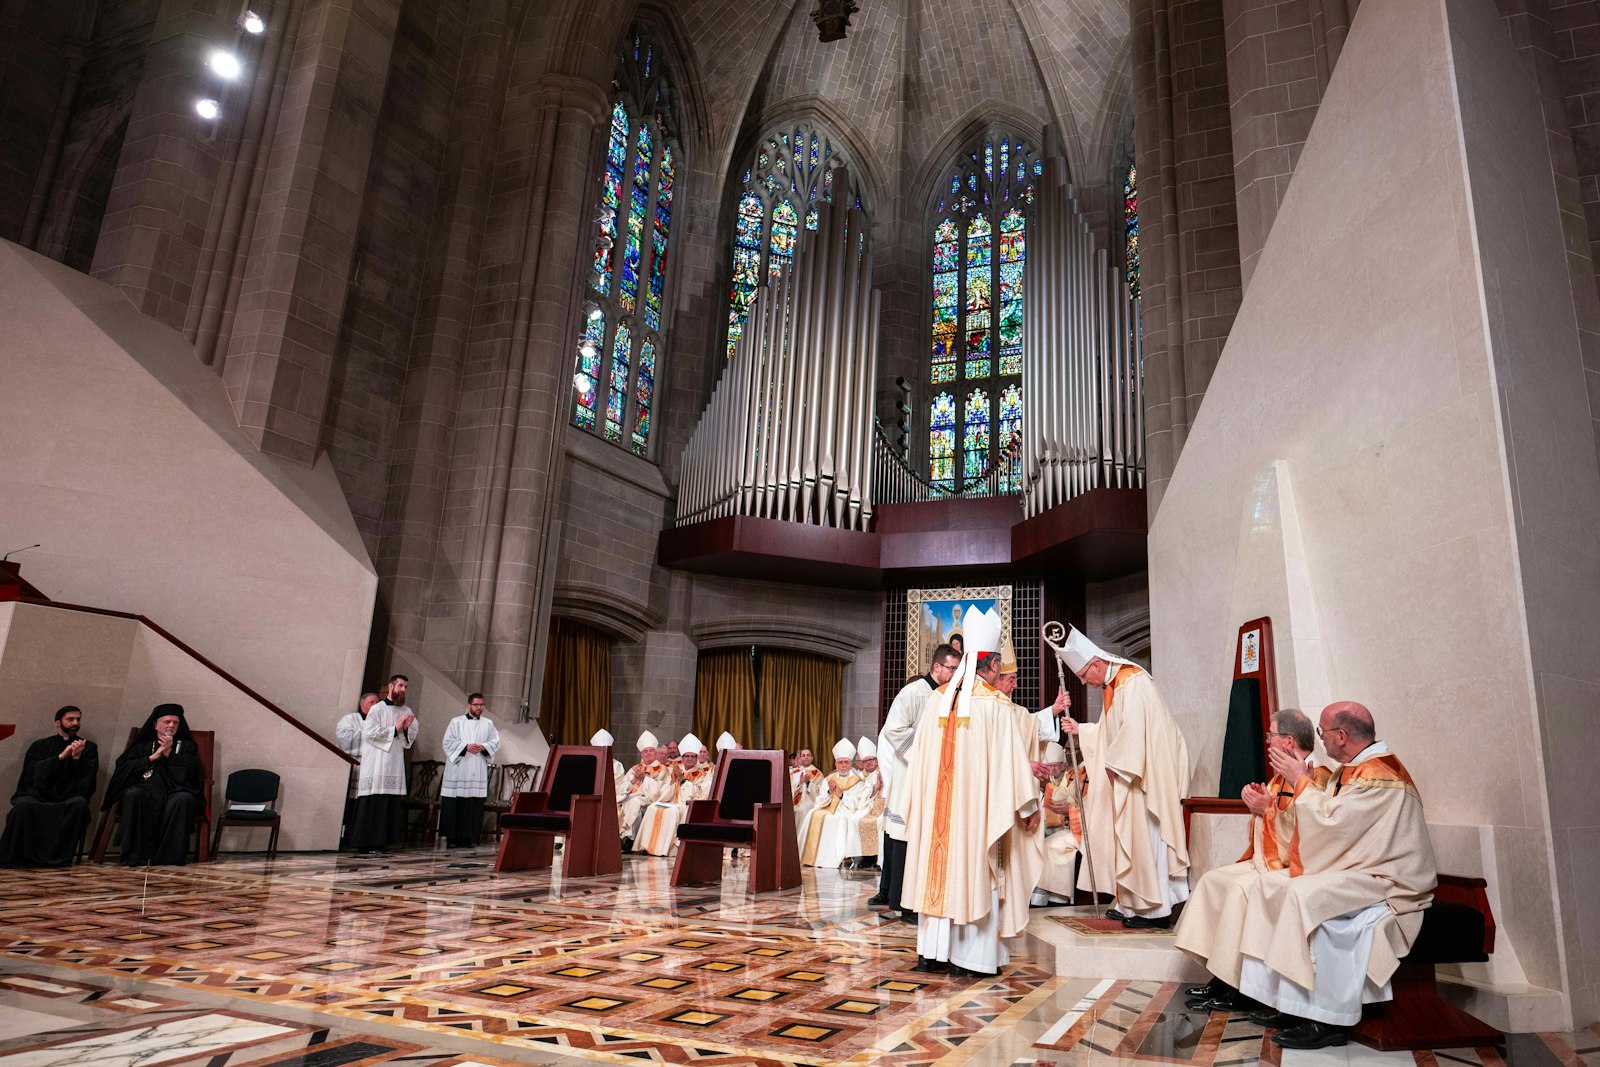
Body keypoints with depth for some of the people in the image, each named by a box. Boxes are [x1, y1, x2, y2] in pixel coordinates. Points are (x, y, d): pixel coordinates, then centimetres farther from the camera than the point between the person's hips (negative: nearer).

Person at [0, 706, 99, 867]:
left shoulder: (88, 748, 15)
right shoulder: (40, 746, 17)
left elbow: (89, 774, 0)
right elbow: (34, 771, -2)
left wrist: (78, 757, -17)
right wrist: (61, 756, -13)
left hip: (68, 801, -1)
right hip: (38, 797, 1)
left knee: (80, 804, -34)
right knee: (23, 805, -33)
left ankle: (60, 857, -28)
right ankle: (13, 857, -20)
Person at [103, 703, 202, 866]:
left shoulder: (186, 746, 21)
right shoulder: (142, 745, 23)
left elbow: (189, 771, 3)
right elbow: (123, 766, 6)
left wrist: (169, 753, -4)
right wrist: (152, 757, -3)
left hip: (174, 792, -1)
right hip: (145, 790, 1)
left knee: (184, 799, -35)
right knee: (132, 795, -34)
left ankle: (170, 857, -31)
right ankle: (135, 856, -30)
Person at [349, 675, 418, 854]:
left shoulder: (407, 711, 13)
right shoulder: (377, 709, -2)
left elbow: (411, 738, 12)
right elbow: (369, 733, -12)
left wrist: (407, 729, -9)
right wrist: (395, 729, -11)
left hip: (395, 763, 5)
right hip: (377, 763, -5)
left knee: (391, 804, 2)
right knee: (372, 803, -7)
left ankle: (381, 841, 7)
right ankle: (365, 843, -2)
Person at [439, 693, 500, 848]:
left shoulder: (488, 724, 12)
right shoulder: (457, 722, 4)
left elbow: (496, 742, 8)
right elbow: (448, 742, -3)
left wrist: (483, 747, -11)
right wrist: (465, 747, -15)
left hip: (478, 771, 3)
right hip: (458, 769, -2)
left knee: (475, 805, 0)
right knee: (454, 805, -4)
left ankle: (469, 836, 5)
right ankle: (452, 837, 2)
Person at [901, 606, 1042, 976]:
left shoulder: (937, 699, 3)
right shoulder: (997, 706, -11)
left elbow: (920, 755, 9)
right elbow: (1012, 761, -10)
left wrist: (925, 799, 20)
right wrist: (1028, 807, 0)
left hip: (936, 804, 5)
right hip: (979, 806, -5)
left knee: (938, 867, 11)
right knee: (975, 871, 4)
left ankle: (931, 950, 17)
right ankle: (970, 955, 8)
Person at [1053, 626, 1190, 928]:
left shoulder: (1133, 682, -17)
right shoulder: (1112, 685, 14)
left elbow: (1133, 730, -23)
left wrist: (1113, 764, -17)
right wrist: (1080, 729, 11)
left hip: (1145, 772, -10)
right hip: (1125, 770, 10)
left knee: (1144, 835, -5)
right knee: (1127, 837, 11)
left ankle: (1156, 910, 3)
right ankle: (1132, 904, 17)